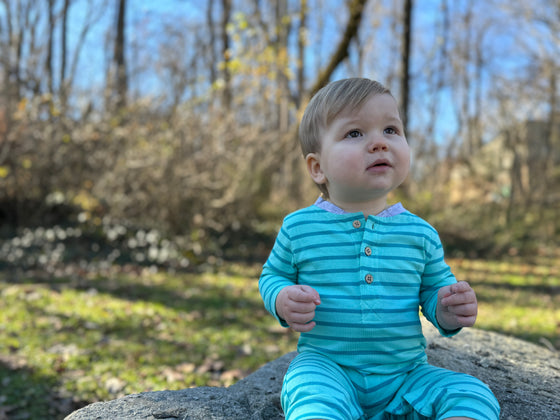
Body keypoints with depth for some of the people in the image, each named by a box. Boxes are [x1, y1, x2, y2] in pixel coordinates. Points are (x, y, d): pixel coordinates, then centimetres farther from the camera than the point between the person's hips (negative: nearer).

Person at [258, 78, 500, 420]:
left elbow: (434, 286, 13)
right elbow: (273, 275, 11)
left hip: (405, 372, 3)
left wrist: (446, 312, -11)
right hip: (326, 365, -3)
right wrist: (282, 300, -13)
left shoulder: (420, 233, 1)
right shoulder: (299, 227, -3)